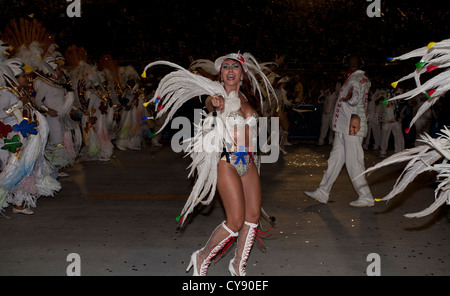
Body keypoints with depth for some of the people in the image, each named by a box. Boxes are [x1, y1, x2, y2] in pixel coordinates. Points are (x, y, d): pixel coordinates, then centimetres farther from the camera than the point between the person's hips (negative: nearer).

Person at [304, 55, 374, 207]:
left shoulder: (354, 79, -15)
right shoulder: (364, 79, 13)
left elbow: (356, 97, -32)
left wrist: (346, 99, -13)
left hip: (352, 127, -10)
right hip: (344, 127, 10)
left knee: (354, 162, -5)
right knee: (335, 158, 11)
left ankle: (366, 197, 6)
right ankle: (322, 193, 17)